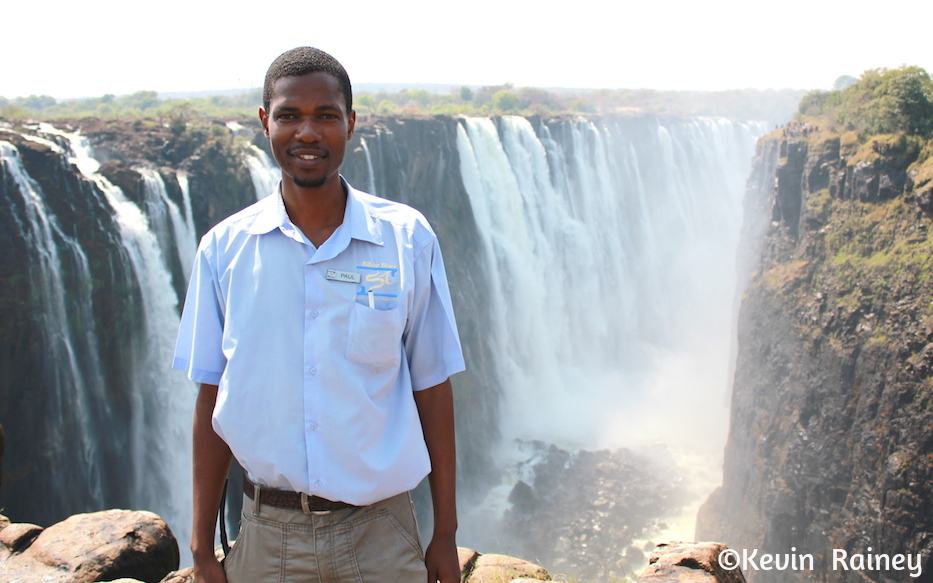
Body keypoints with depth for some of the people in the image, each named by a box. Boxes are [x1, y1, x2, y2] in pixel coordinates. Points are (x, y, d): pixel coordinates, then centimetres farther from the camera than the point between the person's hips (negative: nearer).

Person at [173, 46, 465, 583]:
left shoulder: (408, 239, -6)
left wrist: (446, 535, 1)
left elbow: (432, 390, -2)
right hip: (266, 535, 1)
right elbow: (212, 401, 1)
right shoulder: (224, 248, -3)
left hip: (379, 534, -1)